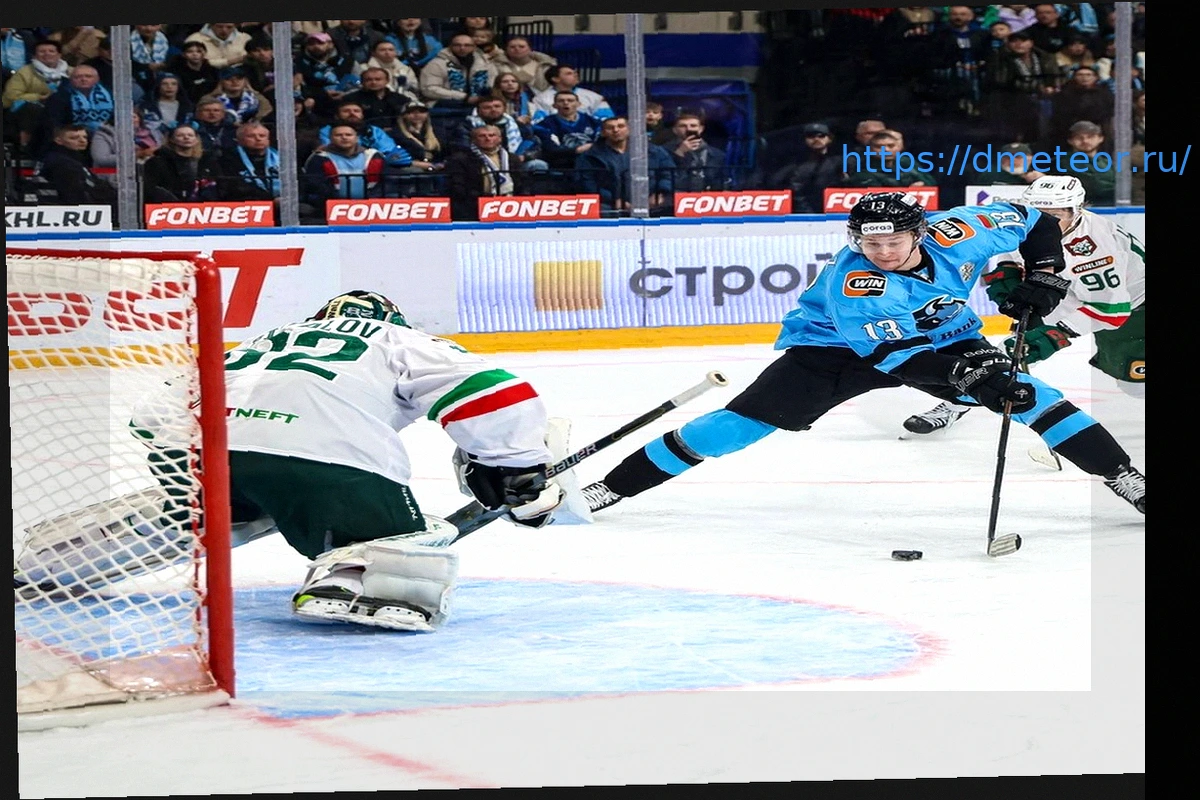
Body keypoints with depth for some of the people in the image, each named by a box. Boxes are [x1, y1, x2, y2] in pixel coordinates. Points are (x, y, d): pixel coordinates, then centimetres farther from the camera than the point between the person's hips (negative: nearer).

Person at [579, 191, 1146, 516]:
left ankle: (1129, 483, -3)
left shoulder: (956, 233, -21)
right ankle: (607, 490, -14)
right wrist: (966, 371, -49)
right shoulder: (849, 285, -32)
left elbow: (1034, 219, -4)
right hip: (835, 347, -4)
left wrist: (1043, 277, -13)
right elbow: (897, 354, -39)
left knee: (1029, 394, -14)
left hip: (944, 339, 4)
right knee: (746, 420, -16)